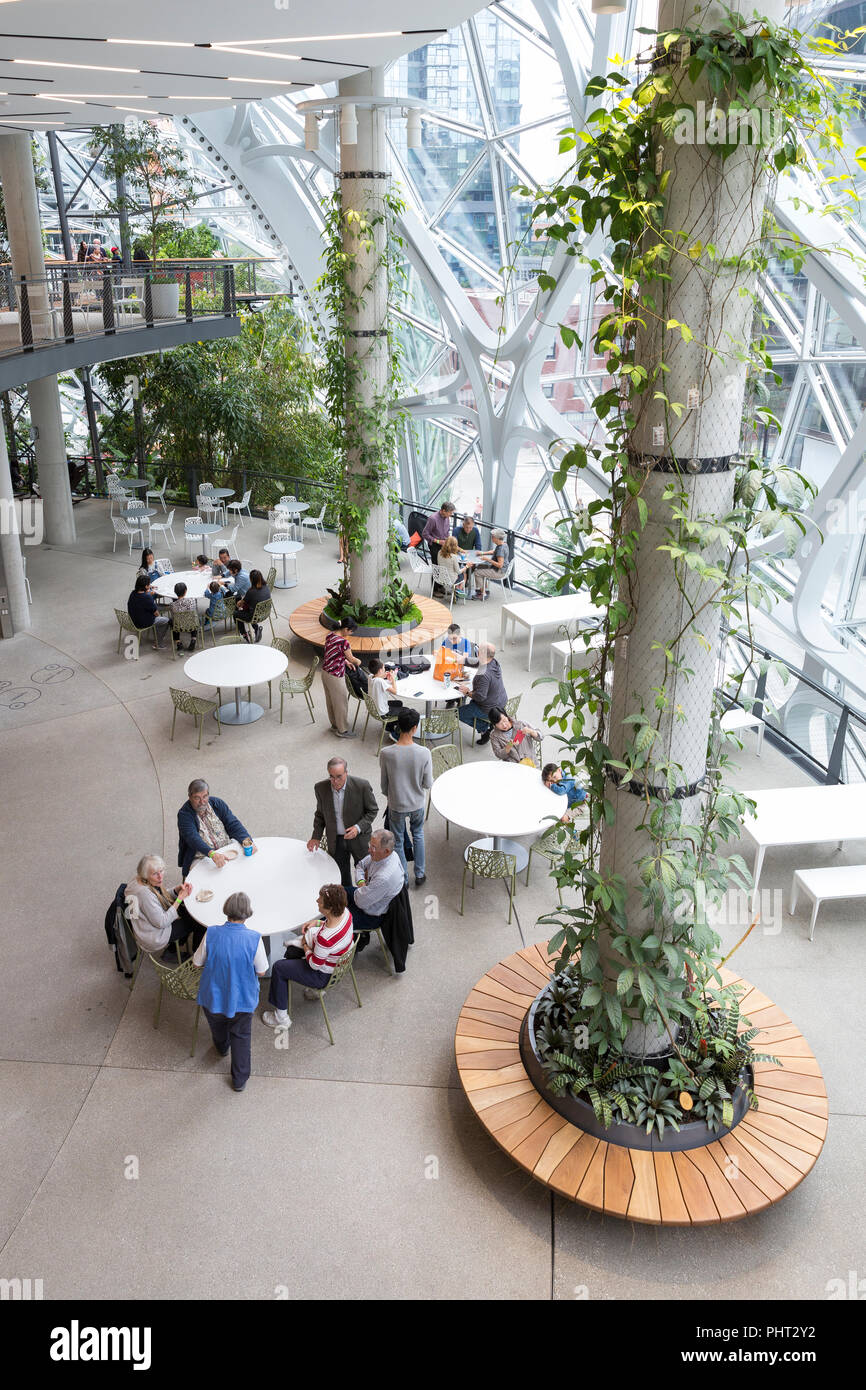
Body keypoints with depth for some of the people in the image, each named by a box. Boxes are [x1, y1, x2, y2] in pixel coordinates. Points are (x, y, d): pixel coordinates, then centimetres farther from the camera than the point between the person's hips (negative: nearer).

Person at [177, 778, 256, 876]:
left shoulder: (217, 803, 5)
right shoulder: (184, 814, -9)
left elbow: (233, 824, 1)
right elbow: (193, 838, -23)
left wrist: (247, 841, -19)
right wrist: (212, 854, -41)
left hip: (226, 851, 4)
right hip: (201, 857, -4)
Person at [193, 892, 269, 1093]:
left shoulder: (211, 934, -21)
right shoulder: (254, 938, -24)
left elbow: (197, 963, -7)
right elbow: (261, 972, -12)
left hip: (213, 997, 1)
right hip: (242, 999, -1)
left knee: (218, 1026, 33)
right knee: (241, 1036, 24)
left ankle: (222, 1048, 62)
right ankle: (239, 1079, 32)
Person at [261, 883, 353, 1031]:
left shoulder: (325, 937, -42)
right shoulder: (345, 912, -19)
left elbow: (315, 964, -24)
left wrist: (305, 945, -8)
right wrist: (317, 922, -6)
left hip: (324, 975, -8)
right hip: (340, 962, 8)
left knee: (279, 968, 7)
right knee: (291, 951, 26)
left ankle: (281, 1017, 22)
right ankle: (313, 988, 43)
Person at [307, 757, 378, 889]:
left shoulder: (361, 786, -22)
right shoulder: (321, 788, -13)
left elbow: (373, 810, -9)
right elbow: (320, 813, 5)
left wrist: (358, 827, -22)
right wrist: (316, 836, -2)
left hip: (359, 838, -2)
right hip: (335, 841, 2)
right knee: (341, 877, 16)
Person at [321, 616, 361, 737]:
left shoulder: (330, 635, -1)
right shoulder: (343, 642, -27)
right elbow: (351, 658, -11)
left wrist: (346, 661, 13)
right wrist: (357, 662, 9)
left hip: (325, 672, 9)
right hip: (335, 676, -9)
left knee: (330, 700, 24)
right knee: (341, 703, 7)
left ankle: (334, 724, 41)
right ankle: (342, 730, 20)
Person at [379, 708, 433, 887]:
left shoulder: (386, 754, -24)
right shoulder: (424, 753, -24)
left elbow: (383, 784, -10)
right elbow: (428, 784, -13)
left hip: (396, 806, -1)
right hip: (418, 804, 1)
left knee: (398, 842, 21)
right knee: (418, 834, 28)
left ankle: (403, 879, 35)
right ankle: (419, 874, 39)